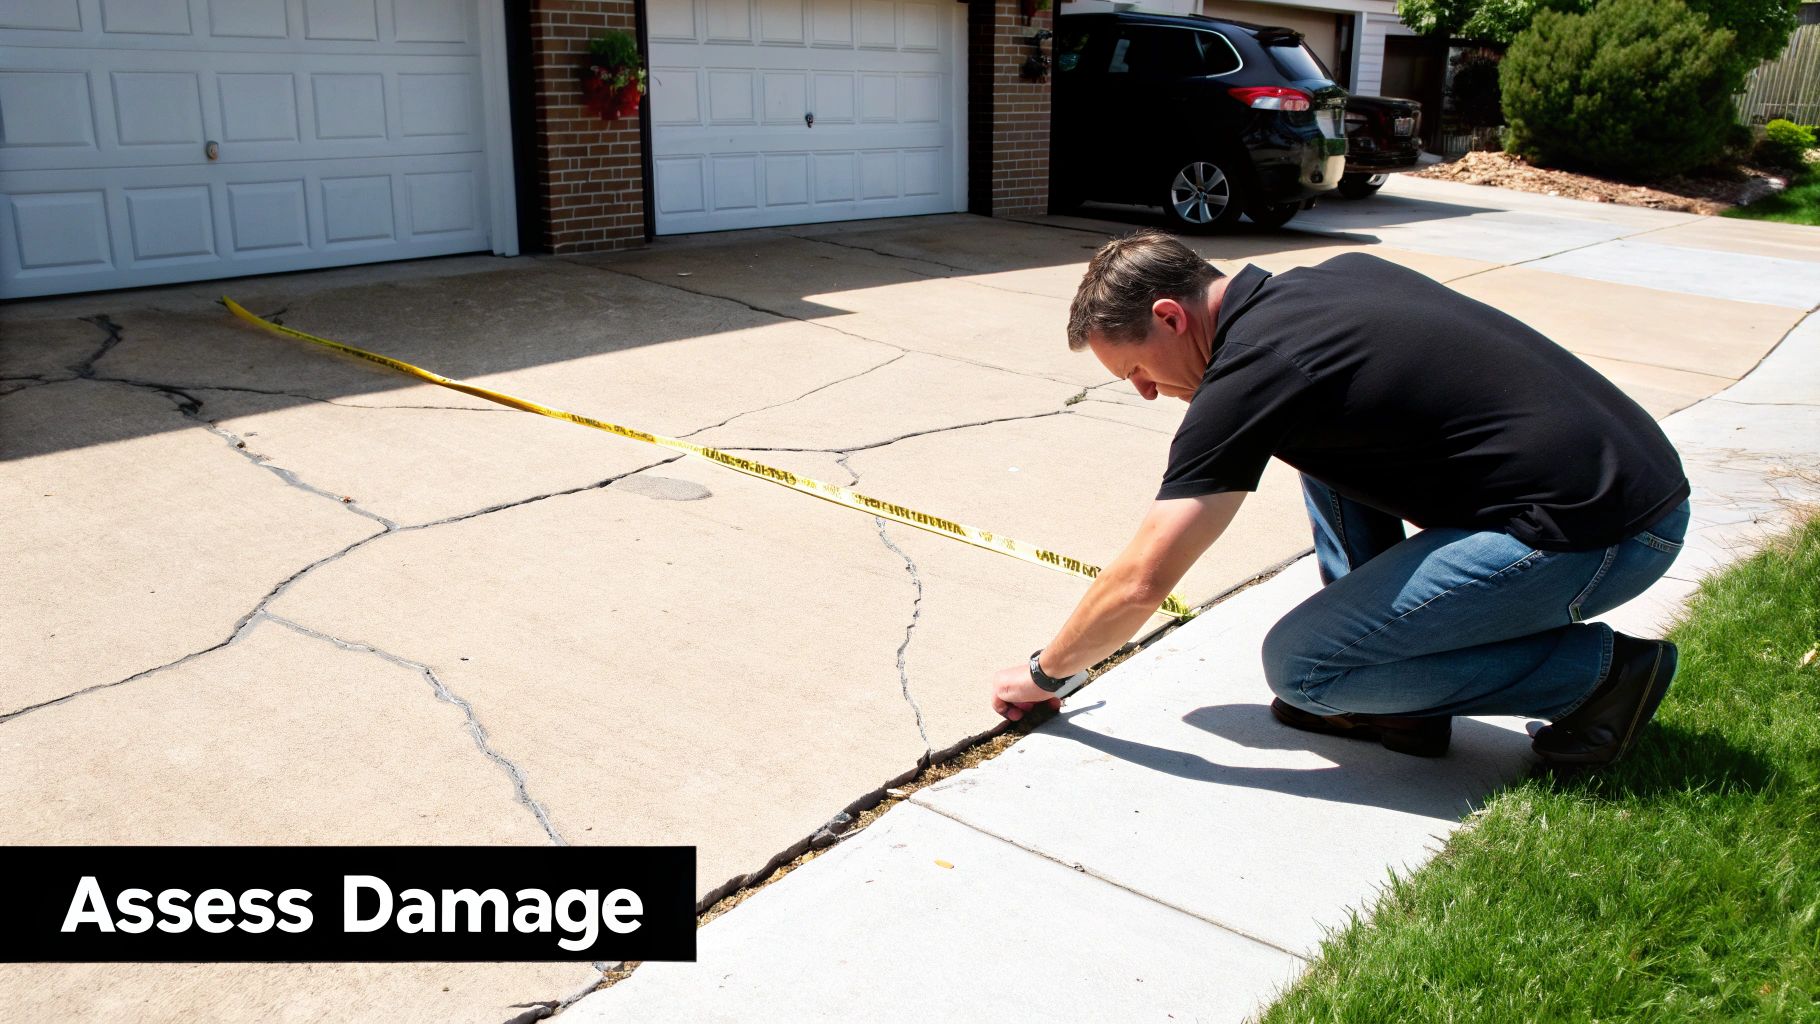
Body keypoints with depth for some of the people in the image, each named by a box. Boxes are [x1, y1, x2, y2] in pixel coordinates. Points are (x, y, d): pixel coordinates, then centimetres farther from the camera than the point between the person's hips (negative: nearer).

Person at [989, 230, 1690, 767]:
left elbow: (1142, 581, -12)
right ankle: (1394, 697, 16)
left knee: (1298, 664, -8)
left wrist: (1045, 673, 4)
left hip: (1603, 529, -9)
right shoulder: (1331, 276, 10)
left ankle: (1599, 670, 1)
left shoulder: (1251, 374, -15)